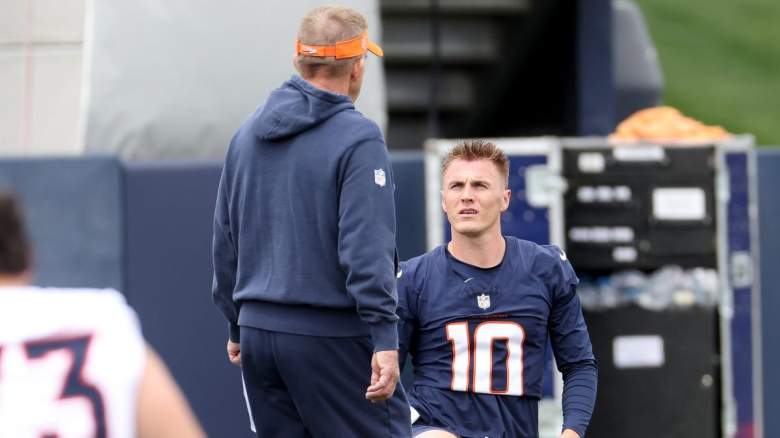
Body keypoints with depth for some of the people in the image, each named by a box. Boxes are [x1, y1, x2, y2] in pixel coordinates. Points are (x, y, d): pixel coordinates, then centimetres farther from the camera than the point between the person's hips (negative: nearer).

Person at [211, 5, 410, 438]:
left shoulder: (247, 134, 12)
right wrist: (385, 340, -19)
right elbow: (366, 247, -18)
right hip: (331, 337, -7)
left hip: (257, 332, 7)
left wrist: (237, 326, 26)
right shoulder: (357, 138, -10)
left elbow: (224, 241, 17)